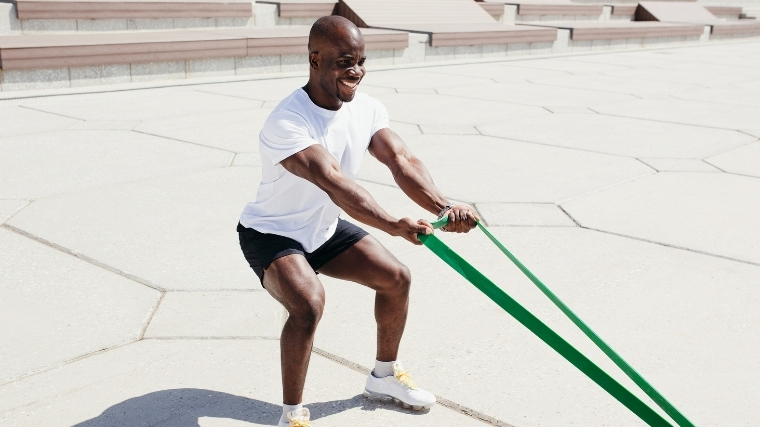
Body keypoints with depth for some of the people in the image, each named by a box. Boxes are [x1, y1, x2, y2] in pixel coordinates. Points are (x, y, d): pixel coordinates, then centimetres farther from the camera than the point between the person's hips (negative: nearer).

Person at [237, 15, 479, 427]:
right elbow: (333, 182, -46)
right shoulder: (286, 123, -32)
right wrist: (394, 226, -58)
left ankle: (383, 376, 27)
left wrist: (443, 208, -40)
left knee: (396, 278, 4)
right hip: (271, 234, -7)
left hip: (325, 228, 7)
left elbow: (401, 161, -22)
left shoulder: (366, 108, -10)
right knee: (309, 304, -31)